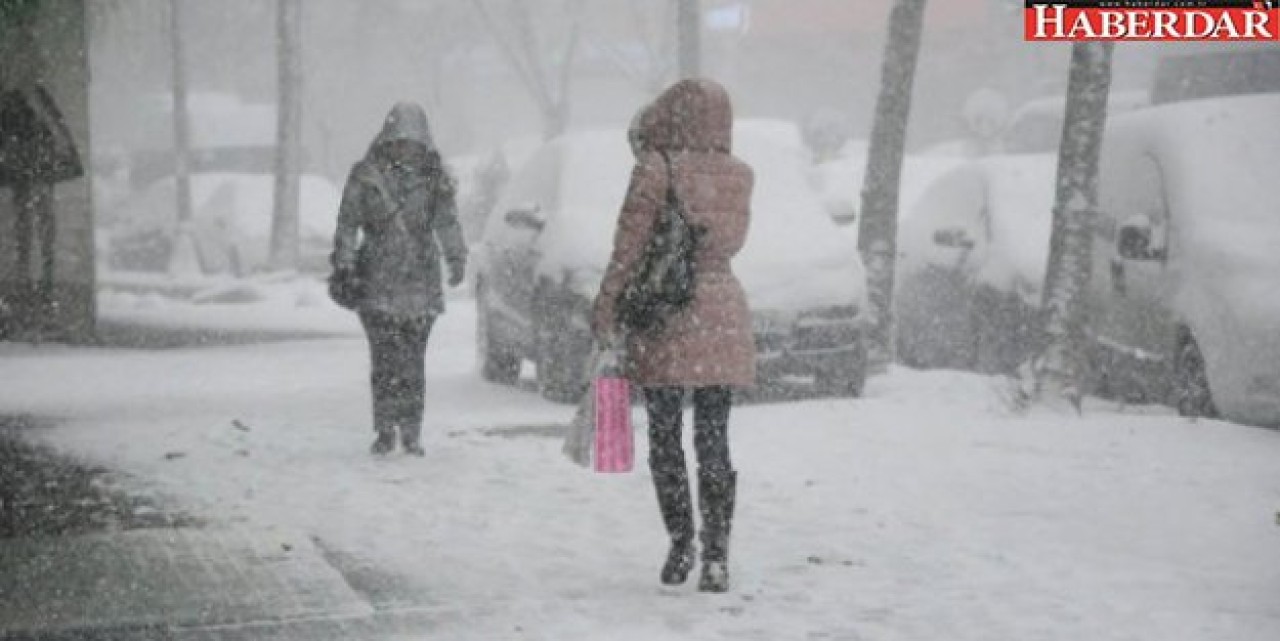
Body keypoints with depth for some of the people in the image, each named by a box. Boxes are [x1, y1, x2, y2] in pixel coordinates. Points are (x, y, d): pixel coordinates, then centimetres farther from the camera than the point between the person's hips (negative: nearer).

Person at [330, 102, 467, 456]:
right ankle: (385, 431, 3)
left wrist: (457, 260, -17)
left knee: (413, 360, 2)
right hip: (378, 284, -1)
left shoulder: (434, 179, 6)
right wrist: (343, 266, -5)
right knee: (384, 359, -5)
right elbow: (347, 224, 3)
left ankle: (411, 433, 11)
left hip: (421, 285, 1)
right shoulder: (366, 176, 2)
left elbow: (448, 223, 0)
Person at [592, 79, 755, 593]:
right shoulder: (739, 178, 4)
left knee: (665, 438, 8)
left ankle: (680, 545, 11)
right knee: (713, 441, 4)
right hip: (722, 314, 3)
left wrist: (605, 311, -2)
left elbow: (628, 249, -11)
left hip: (661, 318, -3)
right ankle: (716, 556, 0)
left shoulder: (656, 170, -9)